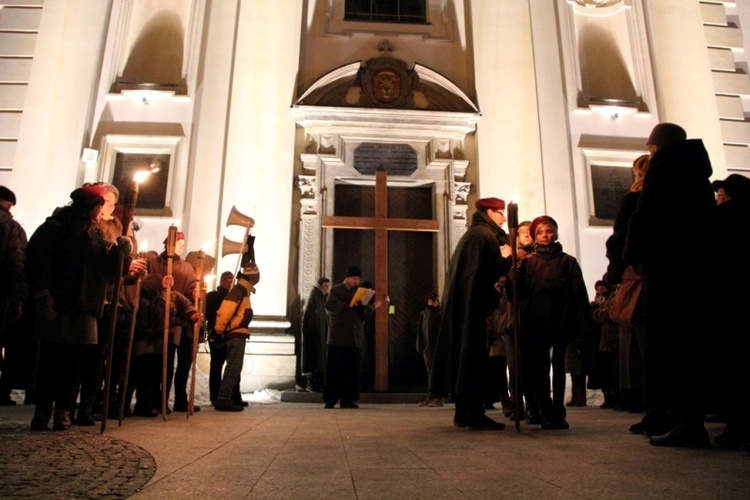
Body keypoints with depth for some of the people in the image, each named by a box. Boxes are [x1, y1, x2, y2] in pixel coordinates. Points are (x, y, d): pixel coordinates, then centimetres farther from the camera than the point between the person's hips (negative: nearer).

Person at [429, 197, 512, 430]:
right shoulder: (485, 235, -9)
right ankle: (474, 415, -6)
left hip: (459, 302, 10)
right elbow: (491, 269, -17)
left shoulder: (472, 233, 21)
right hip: (472, 303, -10)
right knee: (474, 356, -8)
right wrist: (507, 258, -3)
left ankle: (463, 413, 14)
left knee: (464, 354, 10)